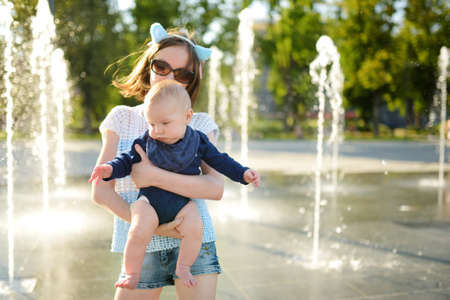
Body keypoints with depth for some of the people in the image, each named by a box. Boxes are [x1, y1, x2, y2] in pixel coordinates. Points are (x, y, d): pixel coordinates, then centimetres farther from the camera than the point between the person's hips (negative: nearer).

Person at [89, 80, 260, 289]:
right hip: (150, 198, 0)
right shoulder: (145, 142, 1)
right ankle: (131, 273, -4)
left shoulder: (197, 141, 3)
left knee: (194, 226, -26)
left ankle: (183, 267, 0)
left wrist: (244, 174, 4)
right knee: (141, 229, -27)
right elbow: (128, 160, 10)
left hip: (181, 201, 1)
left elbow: (220, 161, 12)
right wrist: (110, 169, -9)